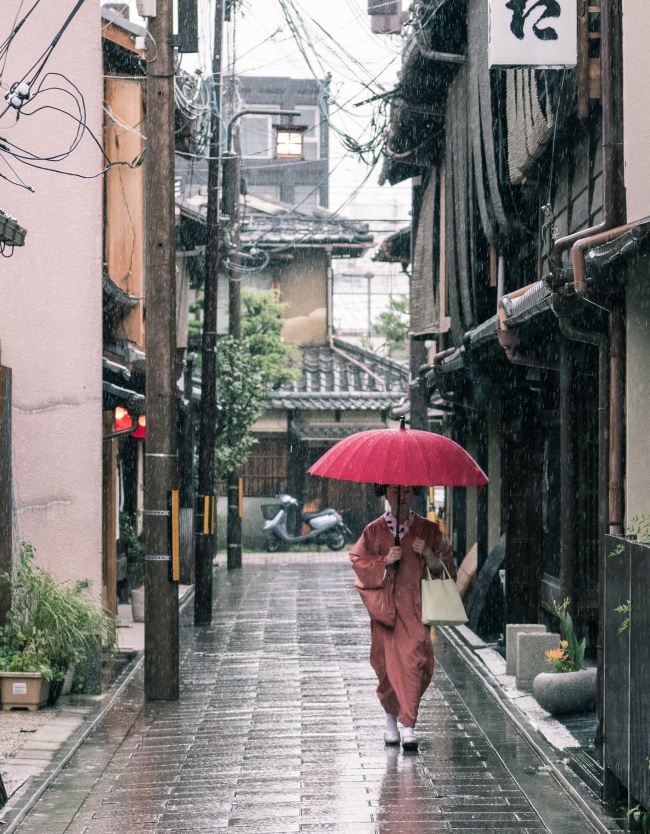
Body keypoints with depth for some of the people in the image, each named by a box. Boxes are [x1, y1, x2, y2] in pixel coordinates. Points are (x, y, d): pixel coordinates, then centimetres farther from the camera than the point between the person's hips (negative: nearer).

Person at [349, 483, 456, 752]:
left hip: (415, 604, 0)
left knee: (414, 659, -14)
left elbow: (444, 564, 10)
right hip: (384, 605, 0)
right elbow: (358, 560, 4)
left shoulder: (427, 529, 8)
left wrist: (429, 554, -10)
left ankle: (408, 725, -13)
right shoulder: (374, 530, 6)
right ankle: (391, 719, 24)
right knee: (388, 662, 2)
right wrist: (384, 561, -11)